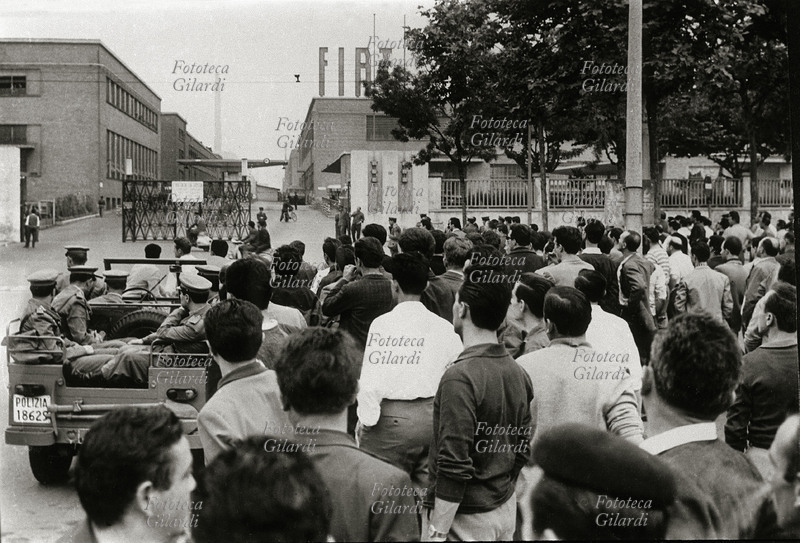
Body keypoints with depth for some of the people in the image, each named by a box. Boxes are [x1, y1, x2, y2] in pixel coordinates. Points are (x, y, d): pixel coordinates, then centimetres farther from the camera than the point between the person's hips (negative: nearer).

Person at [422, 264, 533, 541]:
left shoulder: (460, 377, -22)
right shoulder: (518, 373, 2)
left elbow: (454, 467, -23)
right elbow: (523, 451, 10)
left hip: (465, 517, -8)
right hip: (506, 508, 8)